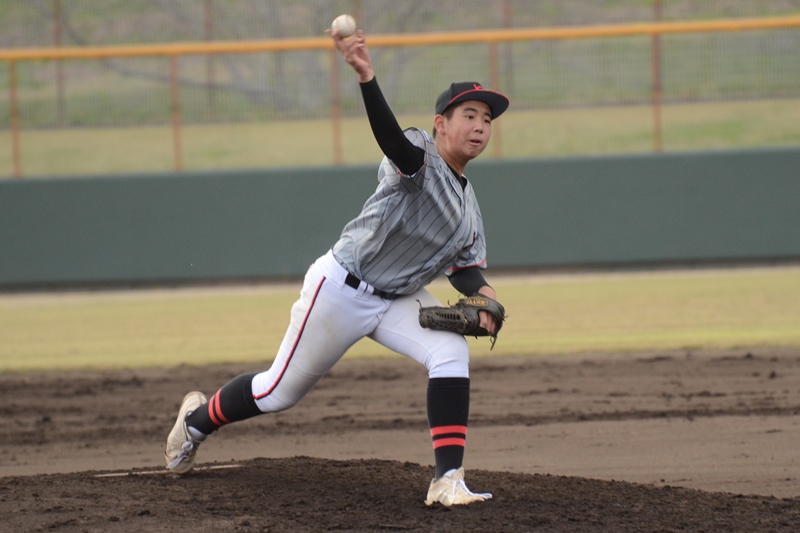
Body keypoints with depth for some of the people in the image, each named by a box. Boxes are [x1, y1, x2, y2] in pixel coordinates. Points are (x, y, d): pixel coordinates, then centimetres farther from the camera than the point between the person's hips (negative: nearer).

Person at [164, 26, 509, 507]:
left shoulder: (468, 203, 5)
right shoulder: (421, 155, -20)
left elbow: (464, 264, 14)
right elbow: (393, 141, -43)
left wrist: (481, 294, -11)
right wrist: (366, 78, -63)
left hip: (398, 299, 7)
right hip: (342, 288, -7)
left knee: (451, 352, -22)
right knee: (282, 390, 6)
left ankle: (448, 480, -24)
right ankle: (197, 420, 36)